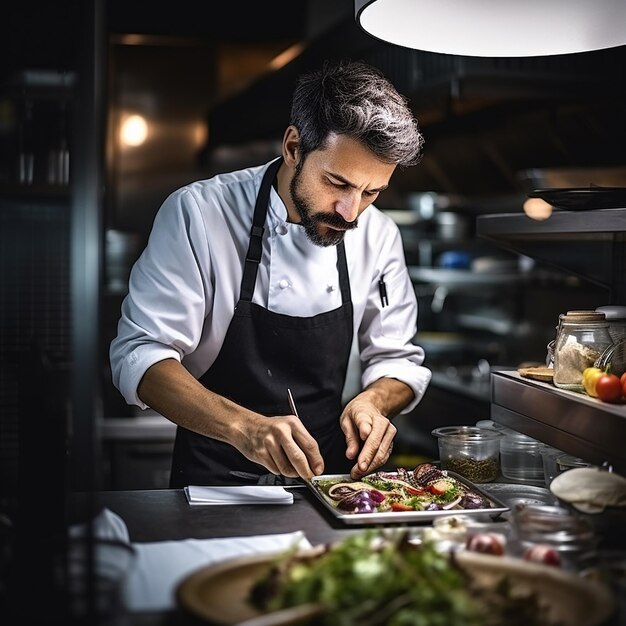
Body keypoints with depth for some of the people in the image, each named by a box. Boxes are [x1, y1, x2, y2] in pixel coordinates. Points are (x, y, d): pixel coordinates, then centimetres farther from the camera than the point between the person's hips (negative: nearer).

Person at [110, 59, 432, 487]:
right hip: (217, 481, -3)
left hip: (325, 477, 3)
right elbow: (139, 357, -17)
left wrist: (371, 402, -14)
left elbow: (397, 360, 9)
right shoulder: (199, 214, -13)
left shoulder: (379, 236, 0)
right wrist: (243, 426, -33)